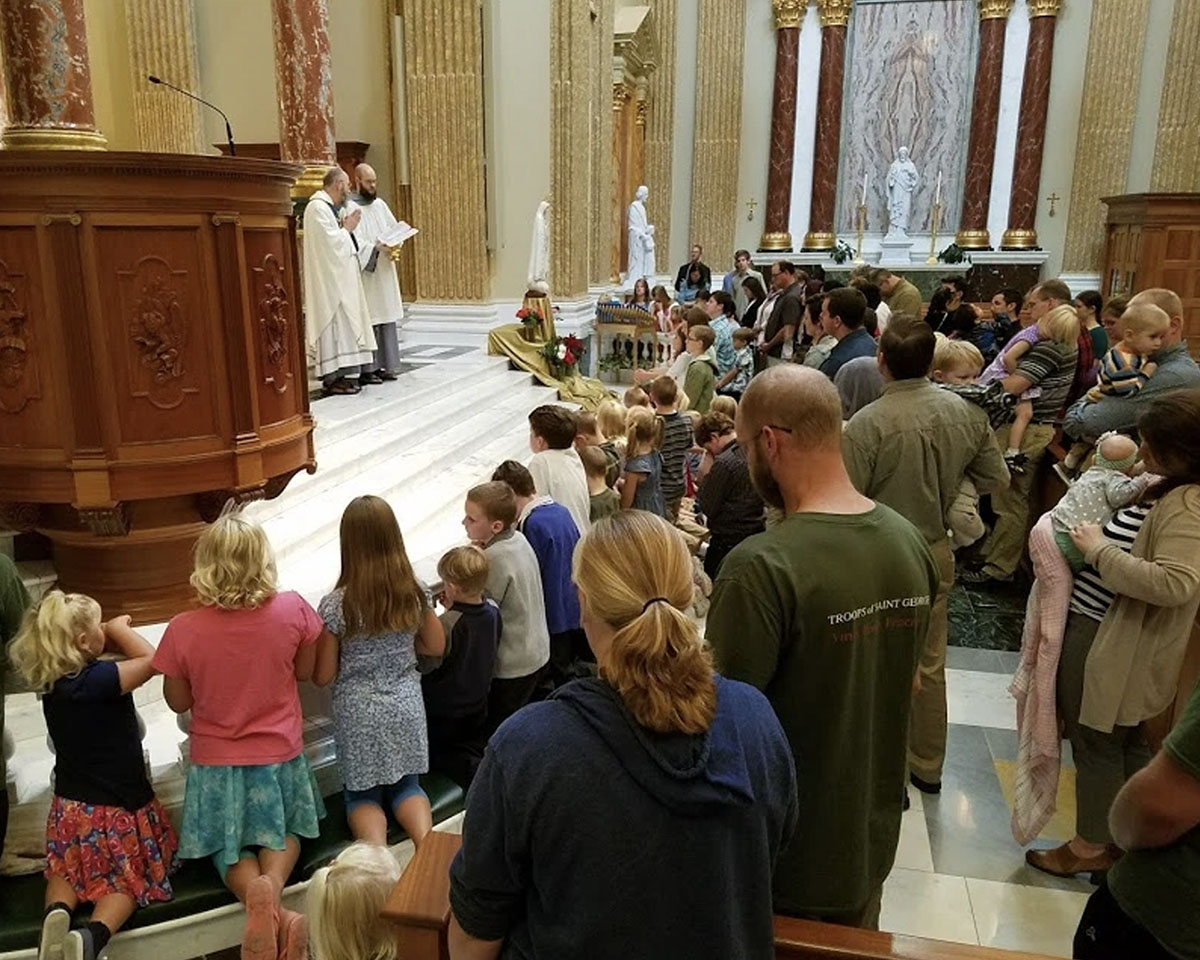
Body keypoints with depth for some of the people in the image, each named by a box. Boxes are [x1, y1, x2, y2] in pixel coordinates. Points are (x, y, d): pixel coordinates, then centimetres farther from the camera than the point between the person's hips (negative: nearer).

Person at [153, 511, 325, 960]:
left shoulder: (183, 630, -20)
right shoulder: (293, 610, -18)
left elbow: (178, 701, -3)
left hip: (216, 762, -1)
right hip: (280, 754, 1)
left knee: (228, 845, 21)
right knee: (283, 831, 26)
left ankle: (255, 894, -12)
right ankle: (274, 882, -8)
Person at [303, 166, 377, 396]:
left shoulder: (329, 207, 19)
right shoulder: (318, 208, -14)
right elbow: (330, 243, -21)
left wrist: (345, 228, 5)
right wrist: (347, 228, -7)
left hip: (339, 279, 11)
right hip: (329, 280, -11)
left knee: (343, 323, 9)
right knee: (334, 324, -9)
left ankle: (338, 374, 13)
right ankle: (332, 379, -6)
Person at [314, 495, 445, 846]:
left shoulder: (335, 605, -18)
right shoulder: (415, 591, -8)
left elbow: (322, 676, -10)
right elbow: (437, 646, 6)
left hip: (359, 712, -3)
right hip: (406, 704, 3)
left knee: (363, 793, 18)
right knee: (406, 783, 22)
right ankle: (427, 841, -5)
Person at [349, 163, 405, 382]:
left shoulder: (380, 204, 15)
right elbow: (354, 242, -15)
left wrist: (397, 242, -5)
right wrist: (377, 248, -25)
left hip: (384, 271, 7)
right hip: (365, 273, -7)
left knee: (387, 317, 7)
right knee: (367, 320, -7)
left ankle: (384, 365, 13)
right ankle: (366, 369, -2)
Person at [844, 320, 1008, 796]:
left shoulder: (867, 423, -24)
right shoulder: (966, 413, -7)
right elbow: (996, 479, 3)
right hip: (937, 553, 5)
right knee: (930, 663, 20)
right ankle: (927, 767, 37)